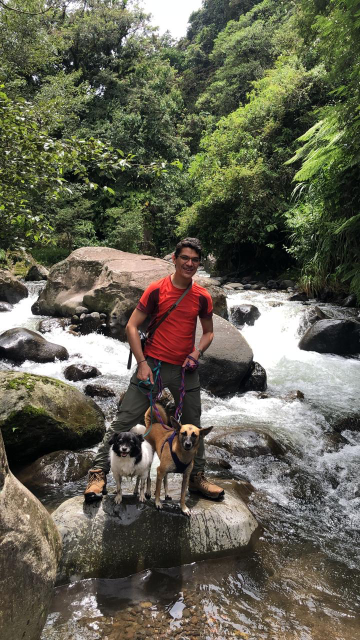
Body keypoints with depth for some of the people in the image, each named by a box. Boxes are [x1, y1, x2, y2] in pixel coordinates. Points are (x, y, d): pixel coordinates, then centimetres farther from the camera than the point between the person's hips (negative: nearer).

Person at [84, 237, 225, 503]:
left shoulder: (203, 297, 2)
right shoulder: (157, 290, -7)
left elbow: (208, 332, 15)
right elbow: (132, 326, -6)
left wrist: (197, 352, -6)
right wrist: (142, 363, -13)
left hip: (185, 369, 4)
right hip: (153, 364, -3)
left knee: (193, 426, 15)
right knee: (125, 421, -3)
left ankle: (197, 477, 33)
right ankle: (99, 473, 10)